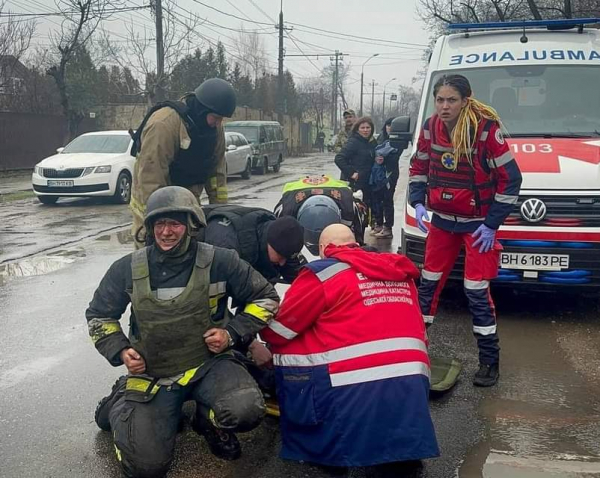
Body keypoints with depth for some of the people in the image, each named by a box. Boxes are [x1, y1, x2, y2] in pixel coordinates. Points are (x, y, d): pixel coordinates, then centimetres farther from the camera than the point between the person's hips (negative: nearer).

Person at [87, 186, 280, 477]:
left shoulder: (220, 262, -9)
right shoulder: (127, 269, -3)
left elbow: (265, 298, 3)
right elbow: (99, 315, 12)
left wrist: (233, 333, -11)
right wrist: (120, 351, -5)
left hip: (208, 364, -1)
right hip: (151, 374, 1)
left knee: (246, 411, -32)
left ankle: (208, 419, 8)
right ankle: (119, 405, 23)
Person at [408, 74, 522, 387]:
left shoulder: (486, 128, -20)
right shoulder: (430, 127, -6)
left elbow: (510, 178, -14)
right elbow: (418, 167, 10)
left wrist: (492, 224, -13)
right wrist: (418, 203, -4)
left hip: (478, 224, -4)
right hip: (441, 221, 5)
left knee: (476, 291, -3)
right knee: (429, 282, 13)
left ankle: (490, 361, 10)